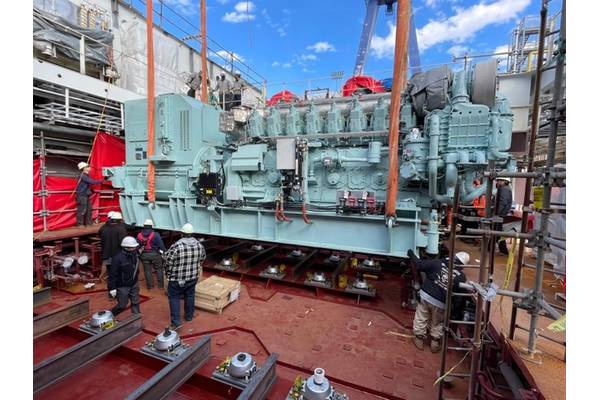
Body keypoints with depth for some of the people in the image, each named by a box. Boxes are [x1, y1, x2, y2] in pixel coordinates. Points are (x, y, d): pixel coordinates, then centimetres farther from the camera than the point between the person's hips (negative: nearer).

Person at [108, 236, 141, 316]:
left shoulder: (134, 255, -2)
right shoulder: (117, 258, -22)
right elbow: (113, 275, -18)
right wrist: (112, 288, -16)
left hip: (134, 285, 6)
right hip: (123, 286, -6)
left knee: (136, 303, 13)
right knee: (122, 305, 6)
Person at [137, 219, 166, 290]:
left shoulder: (139, 235, -1)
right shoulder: (155, 235, -13)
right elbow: (161, 245, -12)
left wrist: (138, 255, 20)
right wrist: (164, 253, -2)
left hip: (144, 255, 3)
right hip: (155, 254, -3)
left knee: (147, 270, 13)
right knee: (159, 269, 9)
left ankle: (150, 285, 20)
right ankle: (161, 285, 14)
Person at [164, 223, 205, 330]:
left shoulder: (176, 246, -22)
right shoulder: (199, 244, -7)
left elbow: (168, 262, -16)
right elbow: (203, 257, 9)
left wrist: (168, 273, 3)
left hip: (177, 278, -4)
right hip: (193, 277, 4)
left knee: (174, 298, 12)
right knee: (190, 296, 20)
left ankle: (176, 322, 11)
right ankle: (189, 316, 35)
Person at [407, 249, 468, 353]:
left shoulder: (438, 263, -6)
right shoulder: (461, 277, -3)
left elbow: (419, 265, -4)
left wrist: (412, 255, 12)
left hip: (425, 296, 0)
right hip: (441, 303, 0)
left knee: (420, 319, 17)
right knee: (437, 324, 24)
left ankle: (419, 340, 30)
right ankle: (435, 344, 34)